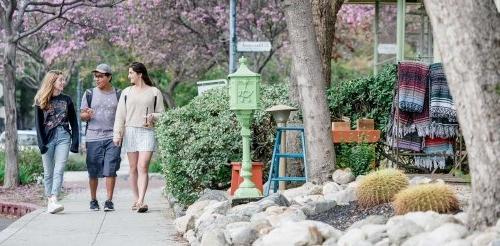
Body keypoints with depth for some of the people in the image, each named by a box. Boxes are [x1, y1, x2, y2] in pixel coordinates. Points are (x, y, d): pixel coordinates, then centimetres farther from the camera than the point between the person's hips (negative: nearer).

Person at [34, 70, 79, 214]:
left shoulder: (66, 100, 11)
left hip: (64, 137, 1)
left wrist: (75, 142, 2)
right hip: (48, 138, 0)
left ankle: (54, 200, -23)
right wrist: (41, 143, -9)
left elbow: (74, 122, 11)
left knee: (59, 170, -13)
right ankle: (50, 201, 9)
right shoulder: (41, 101, 5)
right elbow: (38, 124, 1)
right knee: (48, 172, 3)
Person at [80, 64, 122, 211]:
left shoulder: (118, 94, 9)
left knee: (110, 170, -8)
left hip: (112, 137, -1)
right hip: (93, 138, 1)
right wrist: (87, 115, -14)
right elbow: (81, 116, 10)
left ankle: (109, 201, -4)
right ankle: (93, 200, 15)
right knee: (93, 171, 2)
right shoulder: (89, 94, 9)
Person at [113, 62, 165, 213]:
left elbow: (161, 114, 9)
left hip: (147, 132, -3)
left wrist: (152, 116, -12)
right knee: (133, 168, 4)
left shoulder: (154, 92, 6)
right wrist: (117, 134, -1)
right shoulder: (127, 92, 13)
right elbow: (120, 115, 9)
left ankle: (141, 201, -21)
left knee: (143, 167, -14)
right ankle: (136, 199, 13)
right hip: (130, 131, 3)